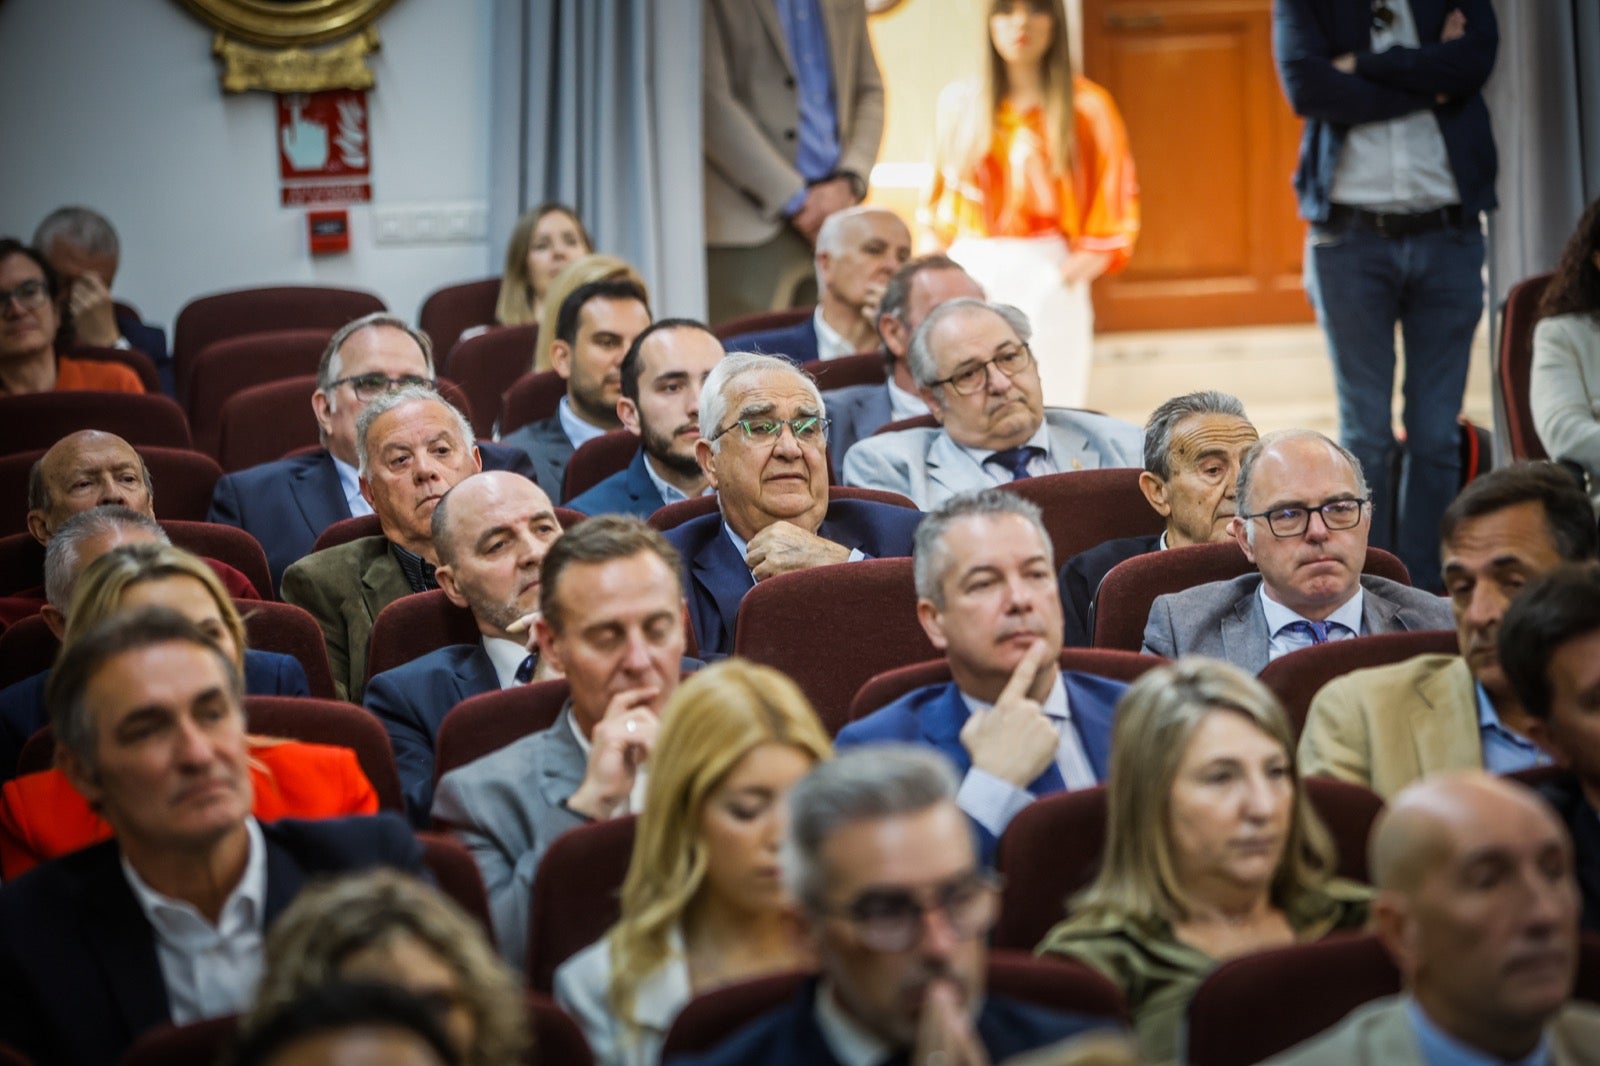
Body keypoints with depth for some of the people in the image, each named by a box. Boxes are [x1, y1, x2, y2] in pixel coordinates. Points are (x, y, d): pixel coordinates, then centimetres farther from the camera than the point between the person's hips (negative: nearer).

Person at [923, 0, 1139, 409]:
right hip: (970, 273, 2)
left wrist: (1081, 266, -9)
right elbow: (940, 197, 15)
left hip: (1045, 278, -2)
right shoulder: (958, 103, 11)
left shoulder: (1086, 106, 4)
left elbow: (1116, 199, 3)